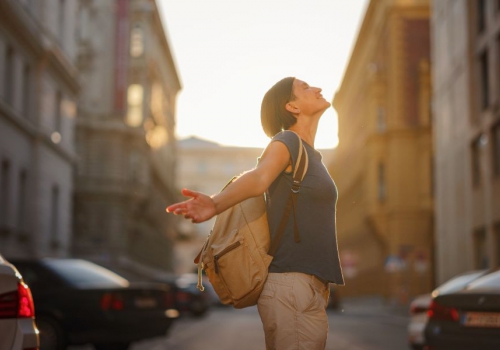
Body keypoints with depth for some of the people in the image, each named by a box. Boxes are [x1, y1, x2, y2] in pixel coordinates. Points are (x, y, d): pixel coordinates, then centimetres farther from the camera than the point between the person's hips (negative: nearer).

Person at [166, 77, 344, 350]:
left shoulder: (310, 154, 21)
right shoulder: (285, 141, -6)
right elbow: (257, 178, -25)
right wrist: (214, 204, -46)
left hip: (309, 287, 9)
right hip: (292, 285, -9)